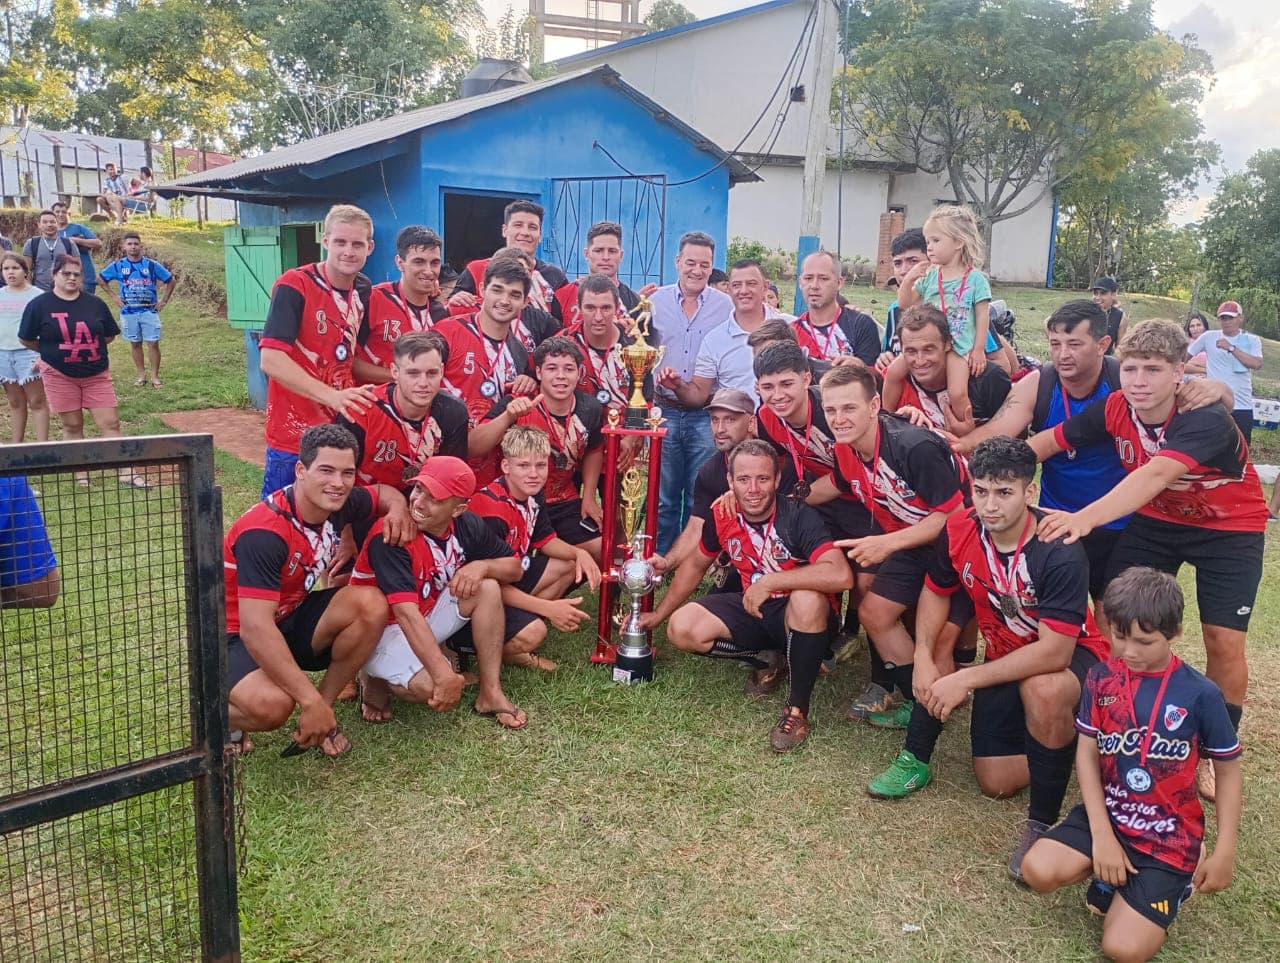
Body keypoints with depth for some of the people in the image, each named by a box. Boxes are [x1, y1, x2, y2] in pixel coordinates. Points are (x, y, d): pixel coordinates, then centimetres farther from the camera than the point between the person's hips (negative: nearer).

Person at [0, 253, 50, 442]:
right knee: (15, 402, 12)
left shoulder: (37, 295, -3)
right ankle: (17, 444, 20)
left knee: (37, 401, -1)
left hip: (28, 353, -5)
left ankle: (42, 444, 0)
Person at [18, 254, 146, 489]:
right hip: (59, 375, -1)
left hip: (97, 374, 2)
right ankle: (81, 476, 17)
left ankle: (126, 473, 1)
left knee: (111, 423, -2)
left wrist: (87, 347, 5)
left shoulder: (95, 303, 3)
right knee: (72, 426, 6)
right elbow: (26, 339, 3)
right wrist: (52, 352, 7)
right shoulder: (39, 305, -4)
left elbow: (109, 335, 11)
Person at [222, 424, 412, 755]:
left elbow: (384, 493, 15)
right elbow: (255, 628, -36)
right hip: (236, 637, -7)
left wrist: (398, 509, -12)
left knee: (371, 606, -19)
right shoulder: (264, 532, -31)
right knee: (272, 705, -36)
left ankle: (324, 707, -5)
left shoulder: (338, 503, -9)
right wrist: (311, 701, -37)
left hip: (291, 619, 7)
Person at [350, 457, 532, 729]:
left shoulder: (467, 526, -8)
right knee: (433, 688, -32)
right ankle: (376, 679, 2)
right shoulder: (391, 536, -28)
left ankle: (491, 693, -9)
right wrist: (445, 675, -42)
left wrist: (482, 566, -21)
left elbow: (514, 567, 3)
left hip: (429, 615, 7)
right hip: (386, 628, -6)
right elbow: (406, 613, -36)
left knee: (487, 587, -15)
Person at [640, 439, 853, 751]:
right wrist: (657, 615, 14)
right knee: (681, 628, -15)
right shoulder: (722, 517, -9)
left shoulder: (799, 517, -25)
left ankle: (798, 708, -19)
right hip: (752, 609, 5)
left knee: (807, 598, -39)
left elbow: (841, 575, -41)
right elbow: (695, 565, 11)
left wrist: (769, 581, -36)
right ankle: (767, 659, 7)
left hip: (803, 618, -5)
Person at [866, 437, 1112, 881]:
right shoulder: (959, 531, -17)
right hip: (1006, 655, 5)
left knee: (1043, 691, -40)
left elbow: (1054, 651, -36)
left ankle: (1042, 822, -20)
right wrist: (924, 657, -15)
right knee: (996, 783, -2)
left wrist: (965, 679, -34)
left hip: (1073, 655, -5)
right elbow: (935, 591, 1)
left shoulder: (1060, 552, -34)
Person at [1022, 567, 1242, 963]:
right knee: (1038, 871, -22)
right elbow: (1087, 754, -3)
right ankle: (1117, 869, 7)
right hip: (1108, 813, 3)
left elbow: (1228, 771, -1)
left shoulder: (1200, 694, -11)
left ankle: (1175, 877, 12)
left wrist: (1224, 853, -6)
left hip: (1170, 834, -3)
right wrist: (1101, 834, -12)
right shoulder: (1100, 679, -4)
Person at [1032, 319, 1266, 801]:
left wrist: (1084, 518, -65)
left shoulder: (1206, 420, -35)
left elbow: (1155, 475, -51)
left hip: (1229, 528, -4)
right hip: (1157, 519, 4)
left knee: (1223, 641, -9)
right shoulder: (1115, 407, -20)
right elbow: (1047, 441, -11)